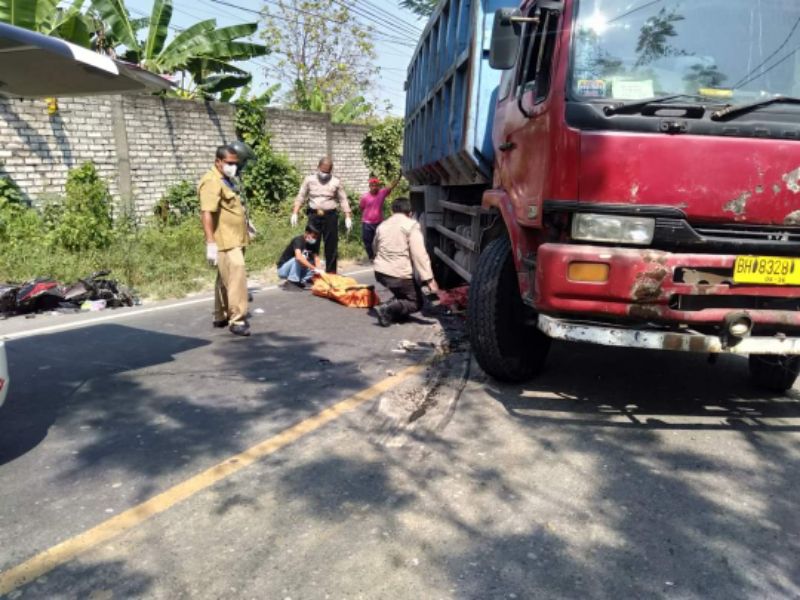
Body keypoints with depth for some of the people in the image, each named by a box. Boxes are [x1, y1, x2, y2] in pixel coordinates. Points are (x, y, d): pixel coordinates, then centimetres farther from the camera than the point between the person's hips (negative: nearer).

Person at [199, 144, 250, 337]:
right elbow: (206, 213, -26)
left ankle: (221, 317, 25)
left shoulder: (227, 180, 17)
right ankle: (237, 320, -12)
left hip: (234, 240, 10)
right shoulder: (212, 182, -16)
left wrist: (246, 222, 36)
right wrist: (210, 243, -32)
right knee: (237, 277, -14)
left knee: (226, 279, 15)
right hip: (225, 242, -10)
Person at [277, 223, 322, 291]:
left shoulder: (313, 243, -1)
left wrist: (320, 271, -29)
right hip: (283, 270, -7)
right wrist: (314, 268, -45)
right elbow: (298, 257, -41)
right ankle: (292, 282, -28)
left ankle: (302, 281, -13)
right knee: (300, 258, -33)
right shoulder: (298, 240, -24)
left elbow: (316, 259, -10)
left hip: (297, 271, 7)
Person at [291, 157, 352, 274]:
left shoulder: (336, 182, 4)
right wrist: (295, 213, -2)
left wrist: (348, 217, -3)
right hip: (314, 215, 1)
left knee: (331, 245, 3)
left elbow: (343, 200, 4)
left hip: (330, 216, 0)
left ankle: (331, 272, 12)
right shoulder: (309, 180, 5)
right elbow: (301, 197, 6)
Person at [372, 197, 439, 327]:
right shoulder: (412, 225, -7)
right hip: (399, 274, -7)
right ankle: (386, 309, -12)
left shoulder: (382, 225, 12)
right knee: (416, 302, 10)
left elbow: (375, 248, 26)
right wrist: (429, 279, -19)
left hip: (380, 272, 7)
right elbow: (419, 254, -17)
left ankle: (398, 313, 6)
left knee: (403, 293, 32)